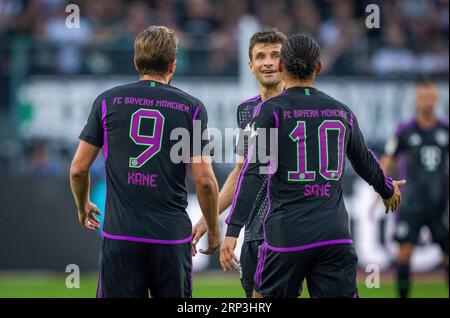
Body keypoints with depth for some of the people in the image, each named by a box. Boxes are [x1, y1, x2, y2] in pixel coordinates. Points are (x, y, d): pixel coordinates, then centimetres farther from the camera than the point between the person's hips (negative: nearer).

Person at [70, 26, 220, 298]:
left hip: (121, 234, 0)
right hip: (172, 235, 0)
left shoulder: (108, 102, 4)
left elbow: (79, 169, 6)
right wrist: (213, 230, 11)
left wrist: (83, 207, 26)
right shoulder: (192, 108, 1)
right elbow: (204, 180, -4)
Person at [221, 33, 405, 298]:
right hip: (335, 235, 3)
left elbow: (254, 172, -12)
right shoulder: (341, 112, 10)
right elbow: (365, 162, 27)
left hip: (286, 236, -3)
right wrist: (388, 189, 48)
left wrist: (232, 231, -14)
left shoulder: (271, 110, -3)